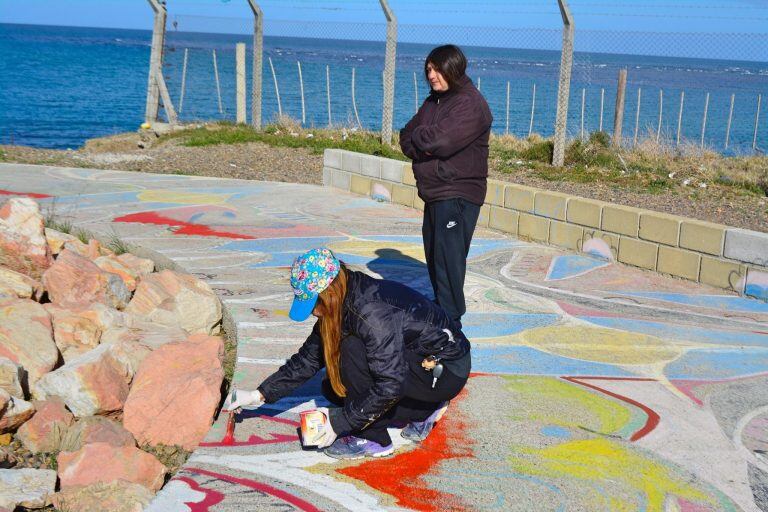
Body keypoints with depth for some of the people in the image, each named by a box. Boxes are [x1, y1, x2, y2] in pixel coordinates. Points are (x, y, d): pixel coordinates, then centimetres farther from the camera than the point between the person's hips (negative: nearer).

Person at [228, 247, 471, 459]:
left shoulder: (374, 313, -30)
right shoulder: (344, 305, -2)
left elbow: (390, 385, -31)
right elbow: (308, 358, 4)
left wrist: (339, 422, -23)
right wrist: (260, 395, -1)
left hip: (447, 371, -9)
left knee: (353, 350, -25)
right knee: (334, 388, 3)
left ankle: (372, 440, -10)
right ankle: (424, 410, 11)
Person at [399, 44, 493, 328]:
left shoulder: (471, 104, -14)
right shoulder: (434, 101, 15)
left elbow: (440, 140, -25)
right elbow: (407, 137, 10)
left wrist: (417, 139, -5)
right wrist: (426, 144, -12)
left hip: (458, 195, -9)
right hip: (434, 193, 9)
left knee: (448, 257, -9)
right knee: (434, 253, 16)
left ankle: (450, 320, -3)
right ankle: (440, 307, 29)